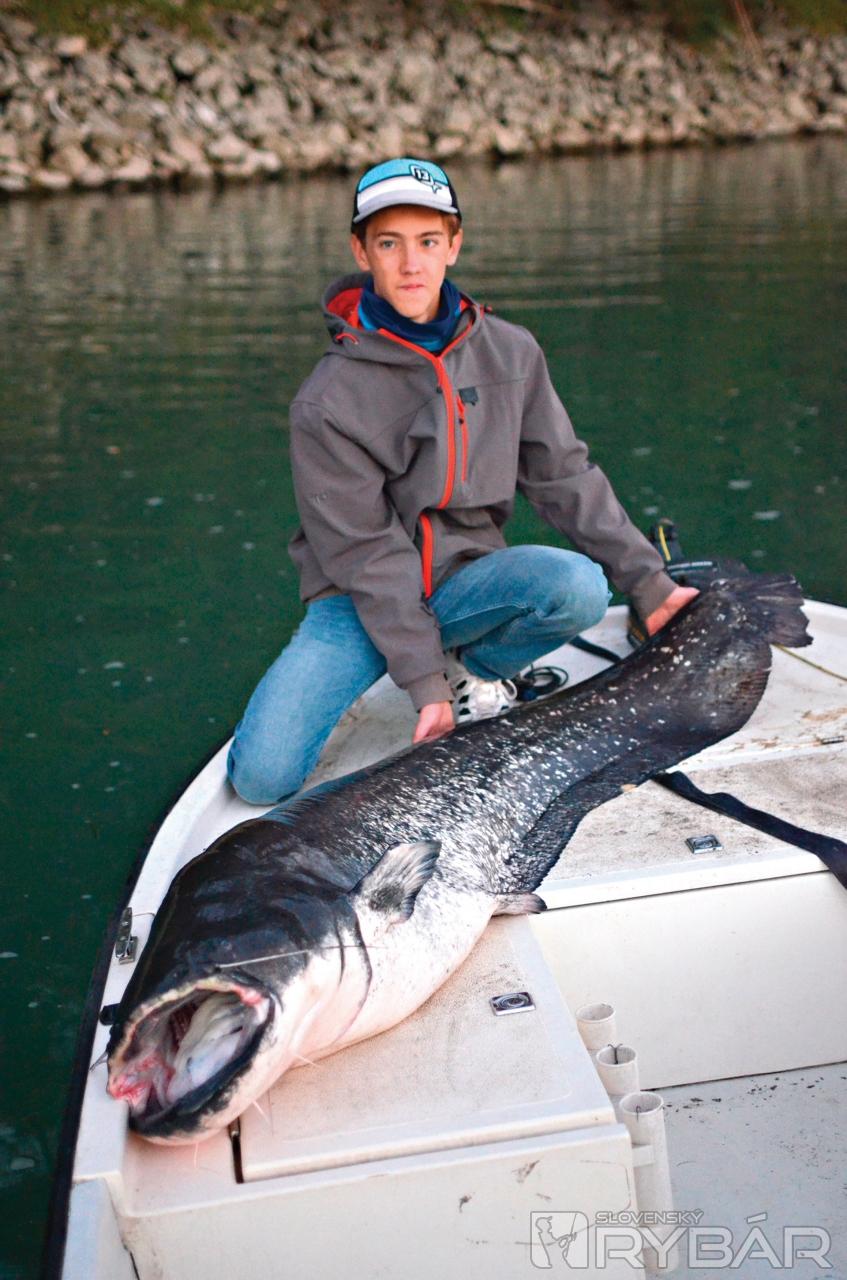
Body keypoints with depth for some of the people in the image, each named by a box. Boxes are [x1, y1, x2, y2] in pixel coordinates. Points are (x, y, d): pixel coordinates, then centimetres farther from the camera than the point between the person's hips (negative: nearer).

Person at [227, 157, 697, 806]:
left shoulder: (510, 353, -2)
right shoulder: (327, 402, -14)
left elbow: (565, 477, 3)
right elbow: (365, 553, -15)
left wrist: (647, 582, -2)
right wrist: (423, 680, -19)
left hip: (466, 578, 2)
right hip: (362, 600, -2)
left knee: (580, 586, -31)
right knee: (261, 776, -20)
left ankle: (473, 672, 1)